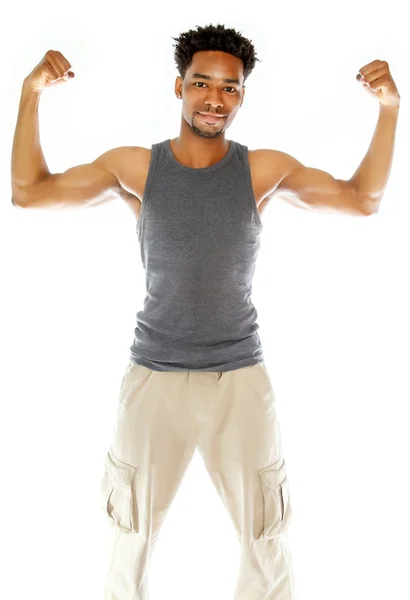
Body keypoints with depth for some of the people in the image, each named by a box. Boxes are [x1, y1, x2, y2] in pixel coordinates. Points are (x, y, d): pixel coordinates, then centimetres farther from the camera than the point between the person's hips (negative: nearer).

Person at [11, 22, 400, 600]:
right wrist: (32, 93, -10)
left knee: (267, 538, 14)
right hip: (154, 375, 0)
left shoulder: (265, 169, -3)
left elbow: (363, 199, -1)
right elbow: (28, 191, -3)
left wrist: (390, 108, -9)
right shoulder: (133, 167, -4)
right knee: (132, 535, 18)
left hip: (241, 376, 0)